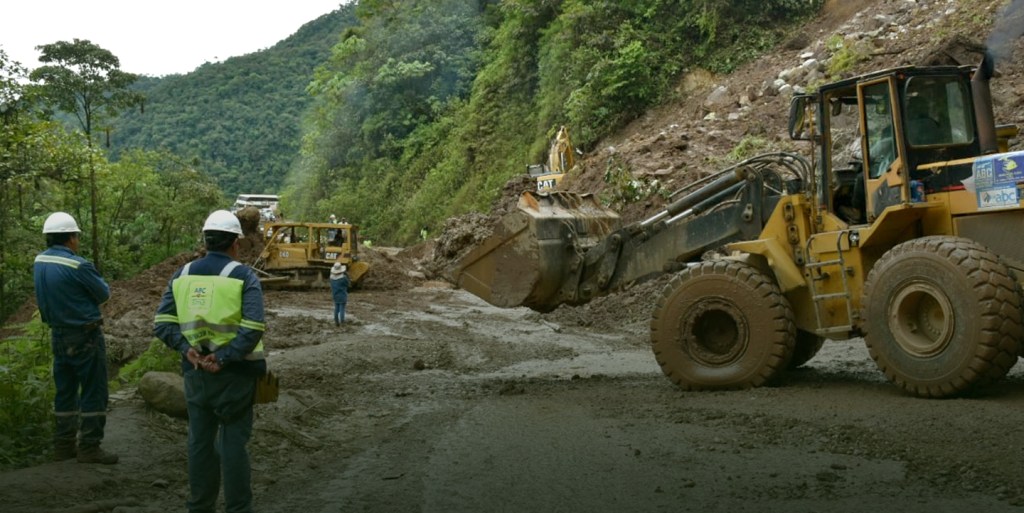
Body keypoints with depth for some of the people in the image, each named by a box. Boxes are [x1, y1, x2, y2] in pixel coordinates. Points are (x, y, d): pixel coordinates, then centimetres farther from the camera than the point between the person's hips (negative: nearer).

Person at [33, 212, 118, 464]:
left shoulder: (39, 262, 3)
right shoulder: (77, 265, -20)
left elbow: (47, 296, 10)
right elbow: (104, 294, -9)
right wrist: (98, 280, 11)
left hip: (58, 335, 8)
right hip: (85, 337, -8)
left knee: (65, 391, 15)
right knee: (93, 392, 0)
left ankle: (63, 444, 20)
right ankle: (89, 447, 0)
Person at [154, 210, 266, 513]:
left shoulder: (183, 274, 5)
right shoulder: (244, 276, -9)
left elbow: (162, 322, -2)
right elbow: (253, 328, -21)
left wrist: (187, 349, -9)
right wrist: (223, 358, -18)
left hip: (195, 371, 4)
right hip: (233, 373, -4)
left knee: (200, 440, 14)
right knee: (233, 441, 5)